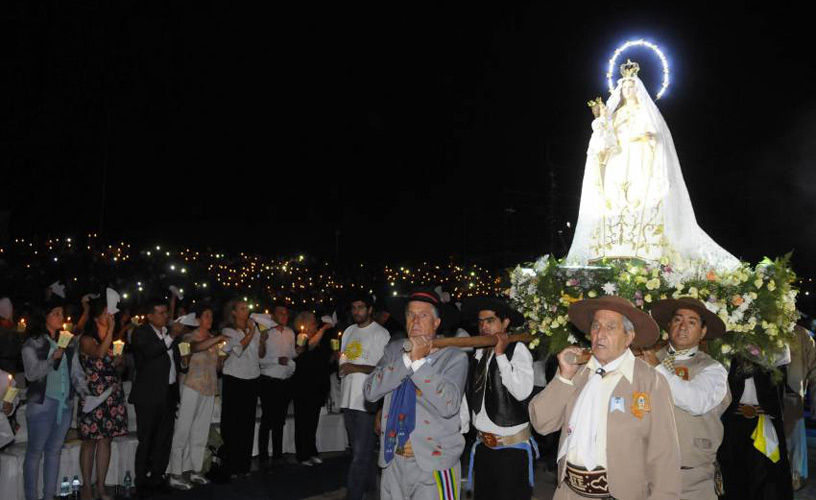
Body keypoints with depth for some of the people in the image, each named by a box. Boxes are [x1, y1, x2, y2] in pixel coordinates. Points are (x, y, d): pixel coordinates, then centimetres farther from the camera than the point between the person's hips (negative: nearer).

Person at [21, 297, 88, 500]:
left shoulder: (68, 343, 12)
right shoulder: (33, 343, -2)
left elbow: (76, 371, 12)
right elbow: (31, 373, -10)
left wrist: (84, 391, -2)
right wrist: (53, 358, -21)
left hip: (65, 403, 5)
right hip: (42, 403, -5)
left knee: (54, 450, 11)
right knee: (35, 451, 1)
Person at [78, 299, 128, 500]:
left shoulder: (114, 339, 13)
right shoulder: (86, 339, -5)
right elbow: (99, 353, -26)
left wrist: (119, 363, -1)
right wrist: (111, 329, -21)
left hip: (112, 396, 5)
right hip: (92, 397, -5)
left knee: (106, 440, 7)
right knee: (90, 442, 0)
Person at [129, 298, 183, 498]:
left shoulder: (170, 331, 12)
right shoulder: (141, 333, -6)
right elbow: (149, 351, -25)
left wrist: (183, 361, 9)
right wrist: (171, 337, -26)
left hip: (169, 393, 6)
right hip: (149, 395, -6)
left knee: (164, 439, 11)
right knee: (146, 440, 1)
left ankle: (157, 478, 21)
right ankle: (142, 482, 10)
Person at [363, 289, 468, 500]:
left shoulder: (454, 357, -4)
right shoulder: (394, 350, 7)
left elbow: (449, 406, -19)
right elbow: (370, 391, -6)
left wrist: (419, 361, -19)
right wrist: (407, 359, -15)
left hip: (433, 463, -3)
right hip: (392, 460, 4)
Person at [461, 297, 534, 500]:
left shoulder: (518, 349, -10)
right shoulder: (479, 352, 6)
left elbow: (522, 392, -23)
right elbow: (472, 393, 12)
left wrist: (500, 354, -19)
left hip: (512, 448, -5)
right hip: (483, 445, 6)